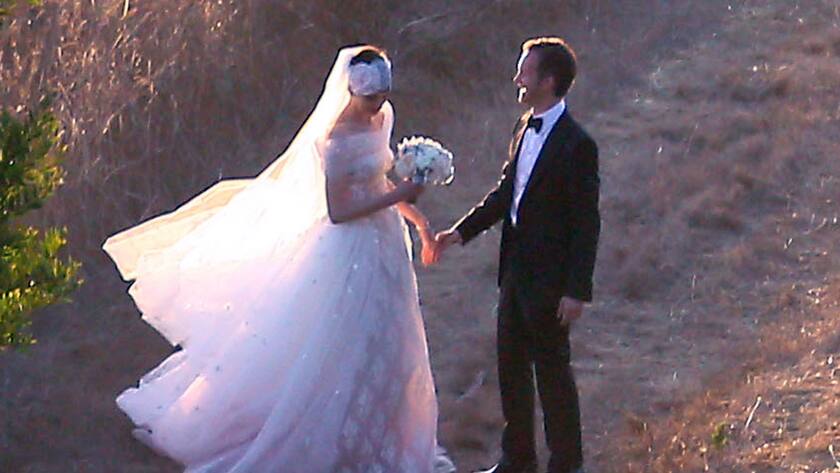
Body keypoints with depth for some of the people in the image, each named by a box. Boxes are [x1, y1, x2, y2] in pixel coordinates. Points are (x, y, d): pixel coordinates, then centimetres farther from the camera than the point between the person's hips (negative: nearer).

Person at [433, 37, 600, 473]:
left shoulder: (575, 145, -20)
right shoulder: (526, 128, 4)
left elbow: (586, 223, -17)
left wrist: (577, 290, -17)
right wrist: (461, 231, 11)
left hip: (548, 279, -8)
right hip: (516, 269, 8)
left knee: (552, 372, 5)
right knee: (511, 367, 17)